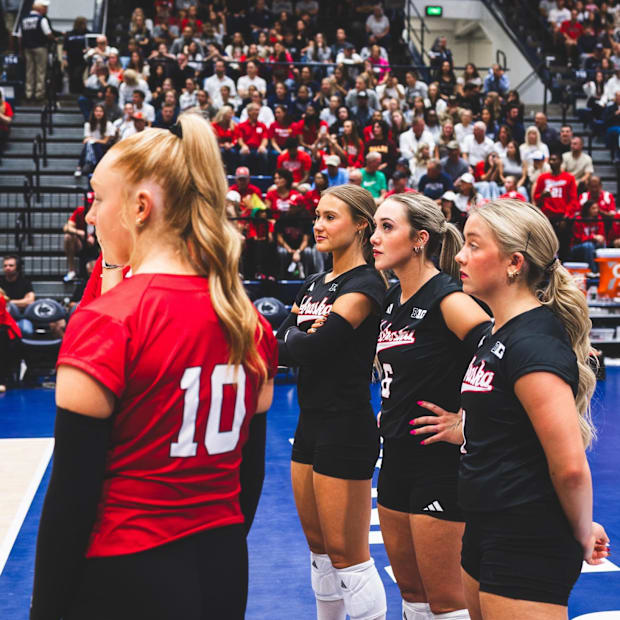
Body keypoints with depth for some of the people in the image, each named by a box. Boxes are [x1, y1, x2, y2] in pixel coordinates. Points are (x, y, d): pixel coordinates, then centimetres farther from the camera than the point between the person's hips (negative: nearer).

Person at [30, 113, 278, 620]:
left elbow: (72, 490, -16)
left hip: (126, 578, -6)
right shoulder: (247, 321, 1)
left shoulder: (105, 322, -17)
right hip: (225, 566, 6)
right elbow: (249, 463, 8)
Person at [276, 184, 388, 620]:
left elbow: (310, 349, -22)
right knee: (317, 544, 17)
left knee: (346, 553, -3)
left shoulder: (364, 285, -13)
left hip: (346, 430, -9)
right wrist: (302, 333, -14)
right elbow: (283, 344, 6)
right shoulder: (314, 284, 14)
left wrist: (289, 339, -2)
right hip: (311, 424, 9)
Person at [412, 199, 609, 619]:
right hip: (486, 533, 9)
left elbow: (570, 467, -25)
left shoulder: (532, 344, -21)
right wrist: (466, 431, 9)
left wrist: (583, 534, -11)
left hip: (528, 550, -9)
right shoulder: (492, 335, 9)